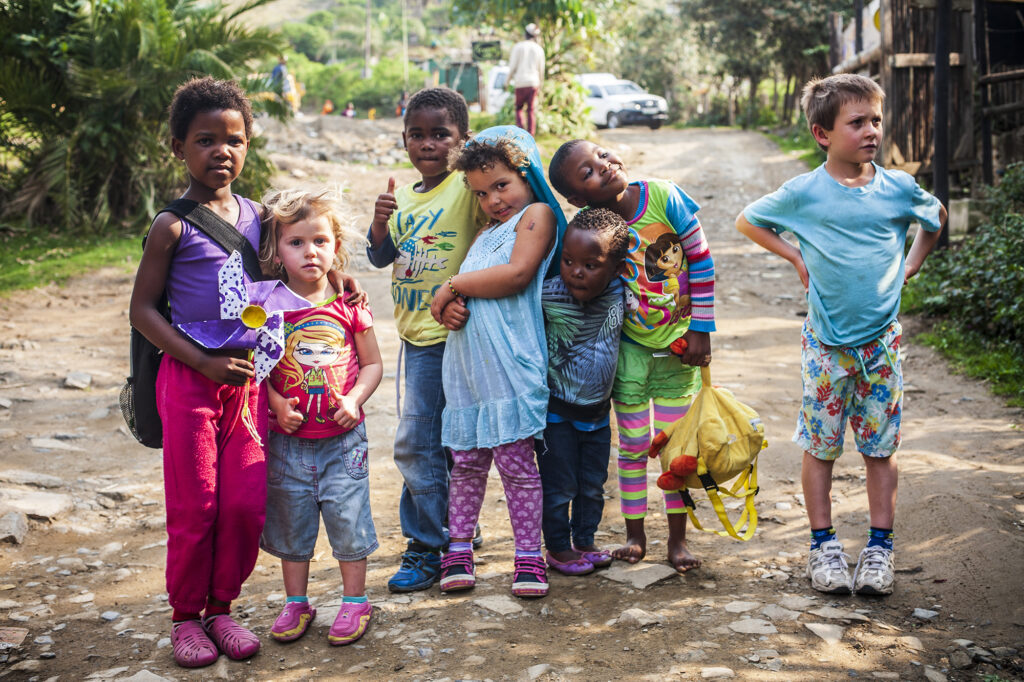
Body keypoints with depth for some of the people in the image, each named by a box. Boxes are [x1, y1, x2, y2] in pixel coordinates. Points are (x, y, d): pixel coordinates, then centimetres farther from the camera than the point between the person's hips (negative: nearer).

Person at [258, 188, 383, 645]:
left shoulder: (348, 306, -2)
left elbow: (372, 363, 5)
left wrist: (354, 399, -11)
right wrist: (278, 405, -13)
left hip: (342, 436, -1)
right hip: (289, 439, 1)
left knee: (347, 515, 3)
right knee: (291, 517, 11)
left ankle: (354, 601, 20)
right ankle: (296, 603, 27)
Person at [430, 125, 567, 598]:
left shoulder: (537, 213, 1)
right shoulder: (487, 231, 24)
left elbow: (517, 274, -14)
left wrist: (455, 285, -6)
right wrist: (452, 306, -2)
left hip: (509, 364, -6)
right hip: (466, 363, 7)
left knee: (516, 463, -2)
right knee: (466, 463, 10)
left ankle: (528, 557, 8)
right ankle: (458, 550, 19)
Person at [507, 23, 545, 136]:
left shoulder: (518, 47, -2)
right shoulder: (539, 49, 6)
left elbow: (513, 66, -4)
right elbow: (541, 69, 11)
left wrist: (508, 81, 8)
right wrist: (539, 86, 20)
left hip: (520, 82, -2)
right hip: (534, 82, 2)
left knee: (519, 108, 9)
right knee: (531, 110, 5)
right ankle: (531, 135, 1)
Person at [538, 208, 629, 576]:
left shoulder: (618, 294, -12)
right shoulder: (550, 294, -24)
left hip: (597, 411, 4)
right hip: (557, 411, -4)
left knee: (593, 485, 17)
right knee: (559, 486, 6)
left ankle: (585, 542, 35)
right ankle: (558, 548, 25)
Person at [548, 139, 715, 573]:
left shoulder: (663, 197, -15)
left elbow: (701, 259, -7)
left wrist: (700, 329, -6)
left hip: (678, 346, 0)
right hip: (629, 348, 0)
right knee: (633, 445, 7)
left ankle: (677, 538, 21)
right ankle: (635, 535, 24)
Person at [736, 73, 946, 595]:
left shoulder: (898, 188, 1)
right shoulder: (804, 193, -6)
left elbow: (937, 218, 22)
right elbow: (747, 222, 8)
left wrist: (911, 263, 11)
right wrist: (796, 257, 1)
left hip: (881, 339, 2)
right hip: (825, 341, -2)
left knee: (881, 445, 7)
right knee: (820, 445, 5)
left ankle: (879, 546, 18)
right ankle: (824, 544, 18)